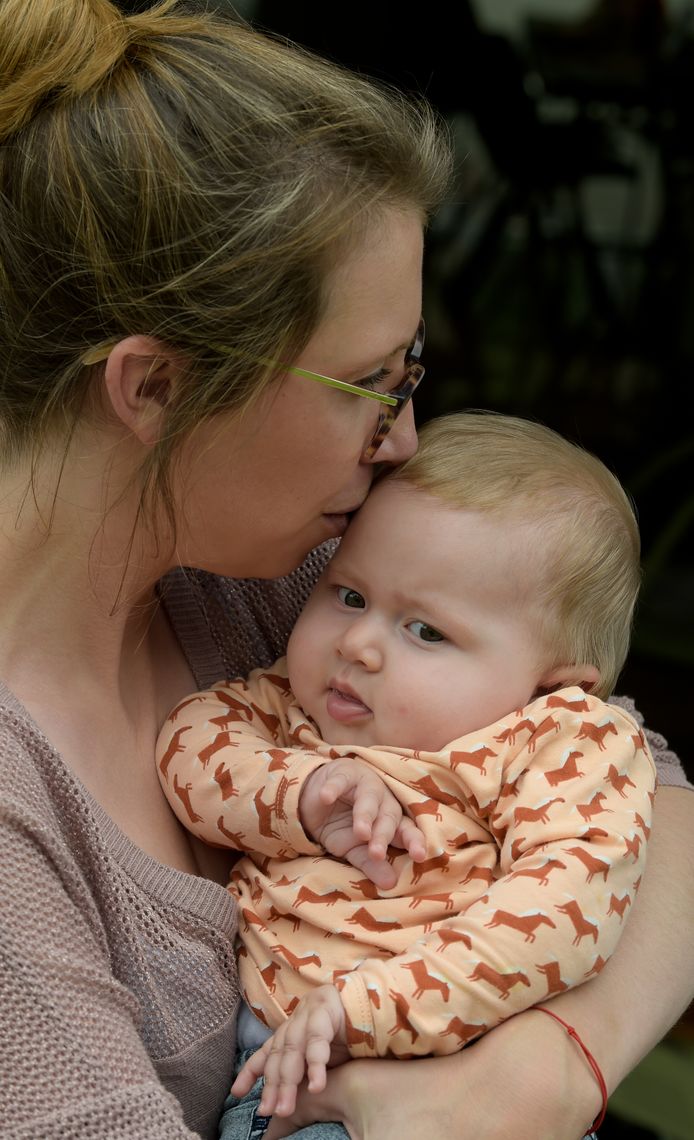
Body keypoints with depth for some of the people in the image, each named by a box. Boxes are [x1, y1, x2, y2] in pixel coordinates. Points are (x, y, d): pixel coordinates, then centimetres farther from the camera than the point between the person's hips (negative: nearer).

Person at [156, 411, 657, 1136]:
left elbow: (566, 902, -21)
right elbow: (195, 733, 2)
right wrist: (298, 794, -19)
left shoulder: (572, 745, -7)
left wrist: (369, 1004, -30)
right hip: (267, 1050, 6)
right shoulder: (299, 700, 13)